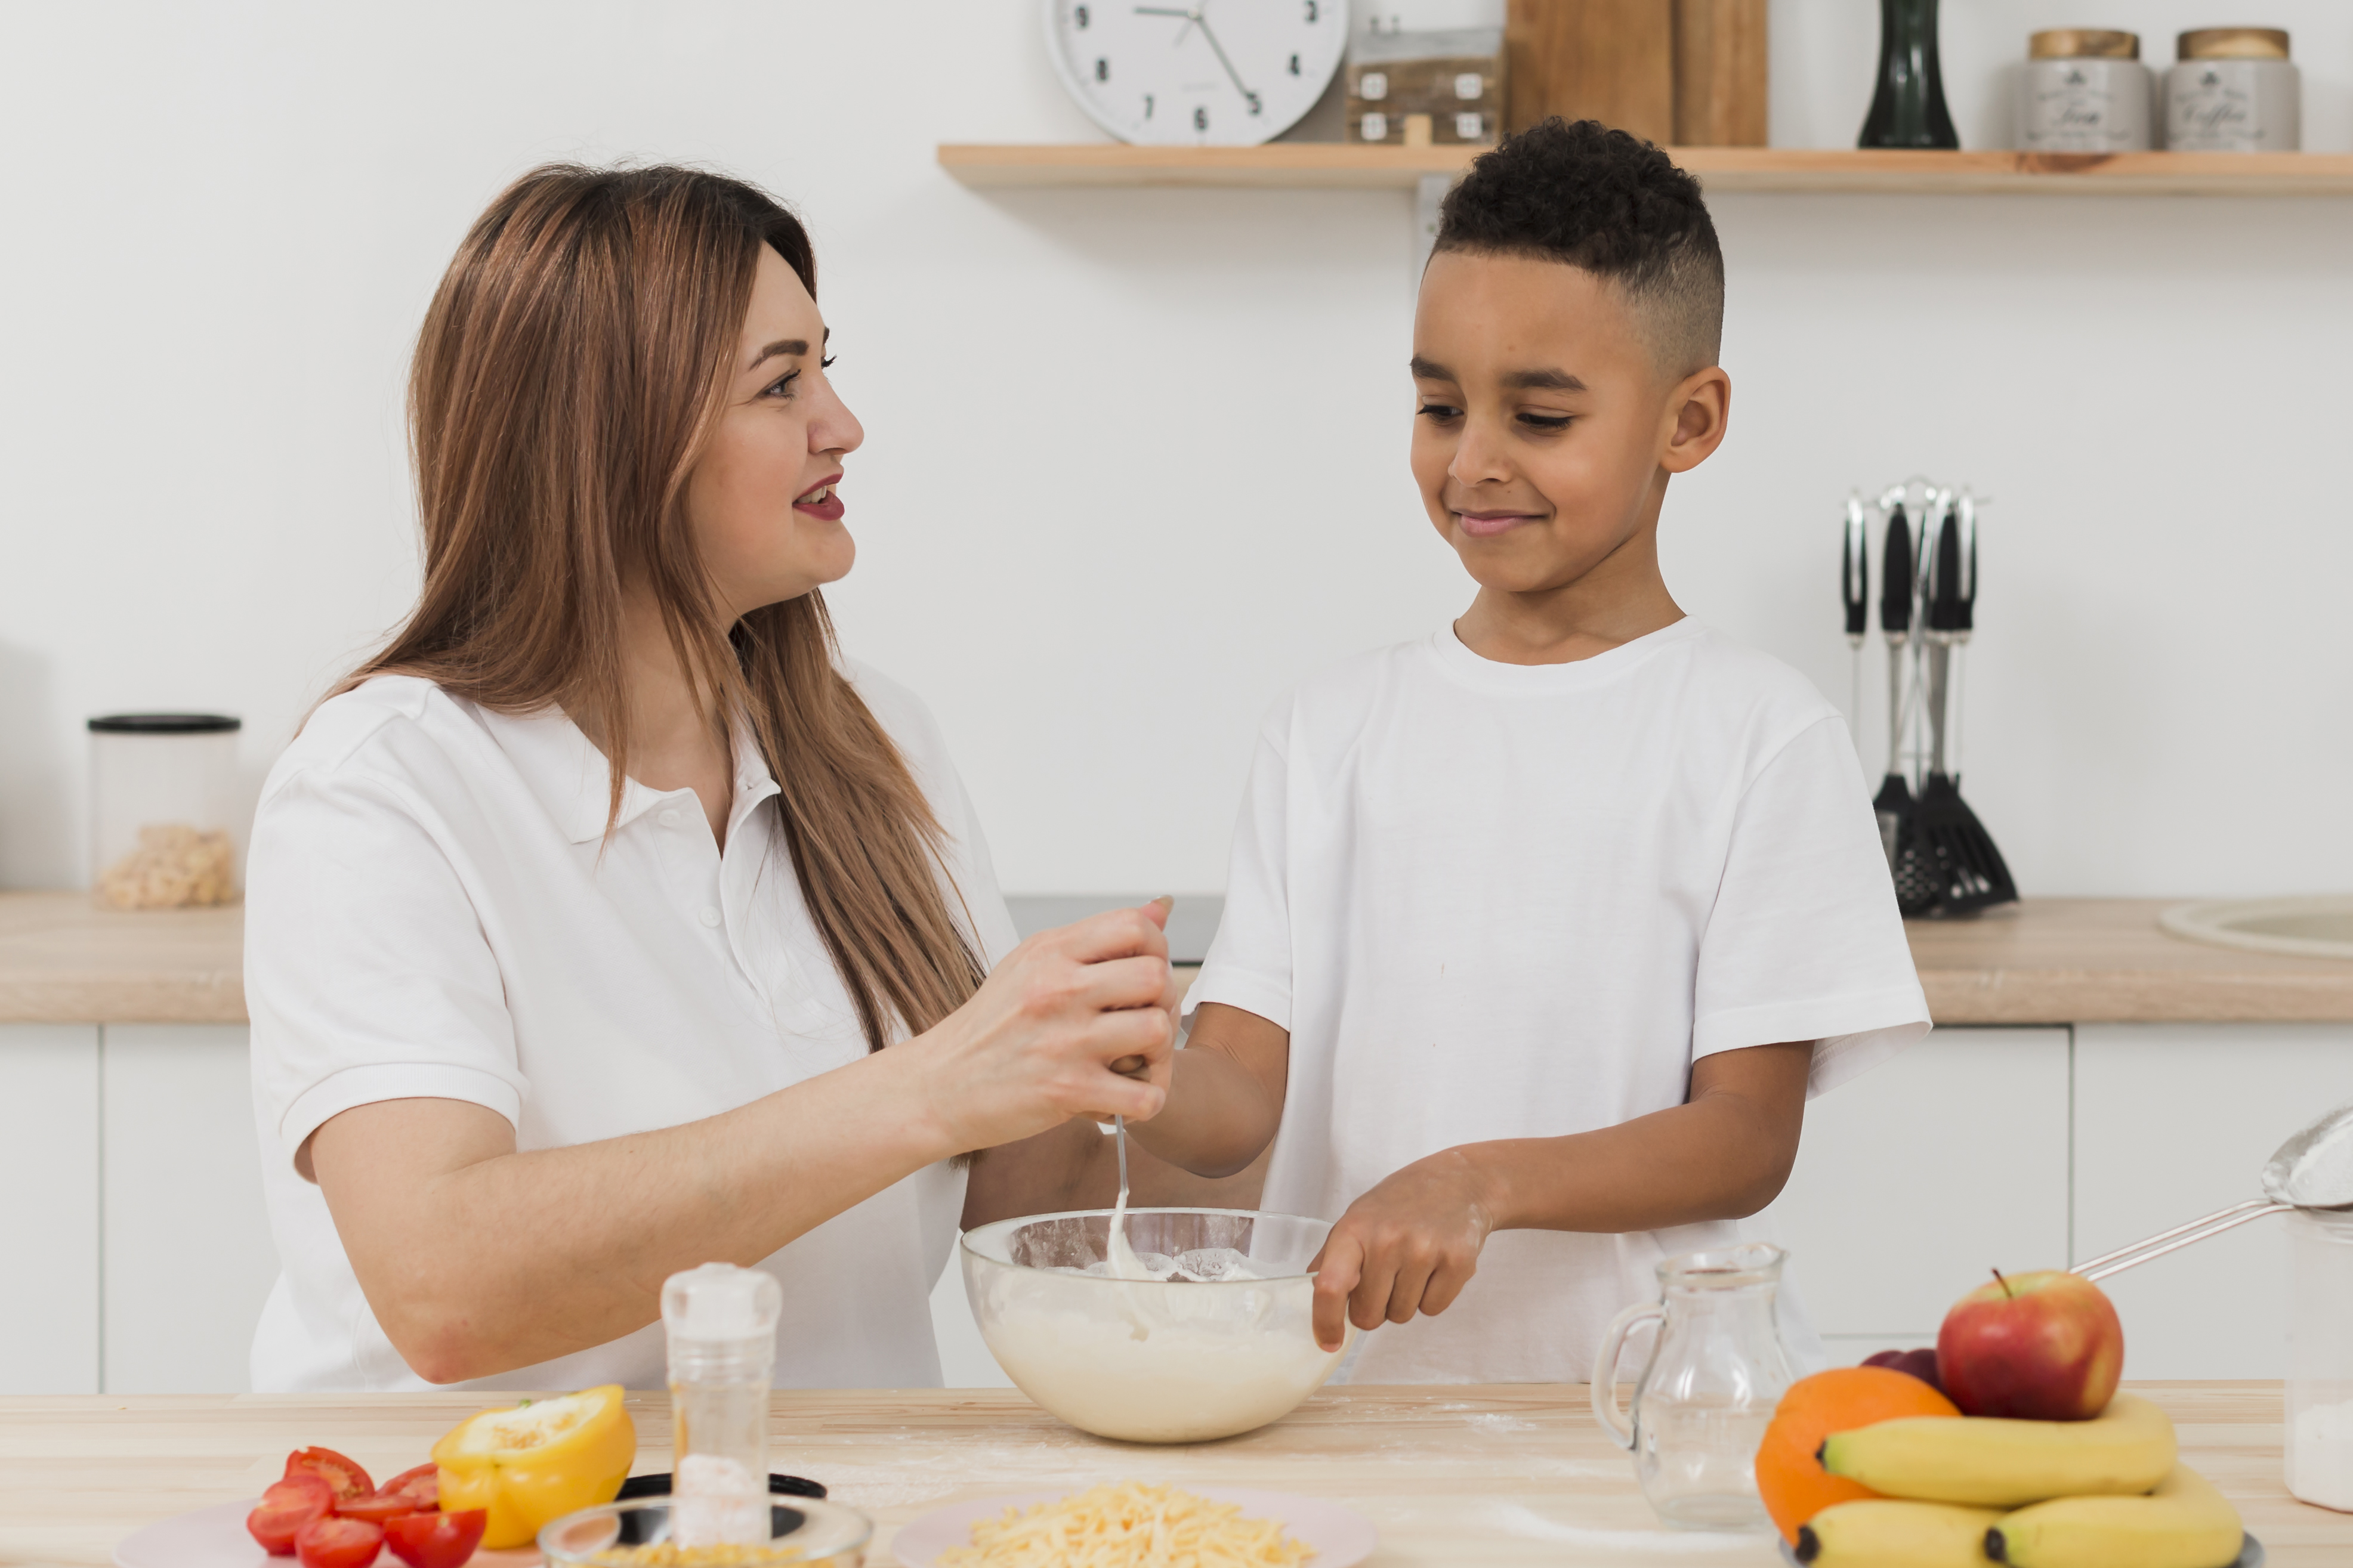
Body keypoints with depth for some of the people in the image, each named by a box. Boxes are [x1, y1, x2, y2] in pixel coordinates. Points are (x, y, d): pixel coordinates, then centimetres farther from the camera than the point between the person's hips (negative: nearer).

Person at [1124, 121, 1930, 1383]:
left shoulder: (1761, 735, 3)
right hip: (1344, 1385, 4)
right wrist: (1140, 1076, -17)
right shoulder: (1332, 728, 13)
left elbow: (1749, 1138, -2)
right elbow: (1244, 1095, 6)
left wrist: (1479, 1183, -17)